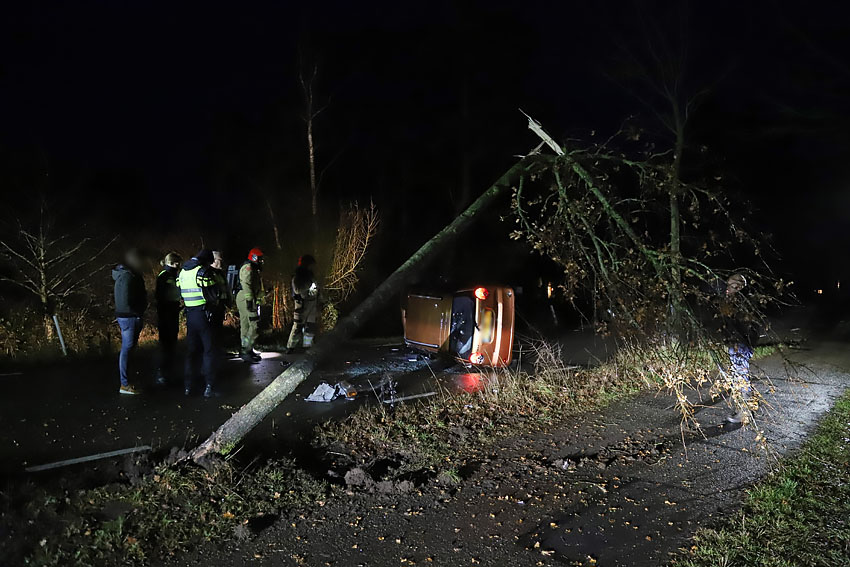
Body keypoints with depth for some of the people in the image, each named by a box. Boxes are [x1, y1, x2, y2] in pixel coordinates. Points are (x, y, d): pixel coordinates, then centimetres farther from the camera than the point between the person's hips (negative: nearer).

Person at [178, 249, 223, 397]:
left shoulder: (182, 272, 11)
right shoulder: (203, 272, -12)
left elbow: (180, 294, 13)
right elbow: (214, 295, -13)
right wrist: (214, 303, 6)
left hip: (189, 314, 7)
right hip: (203, 313, -6)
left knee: (191, 350, 14)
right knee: (209, 350, 0)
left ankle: (188, 385, 17)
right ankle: (209, 387, -3)